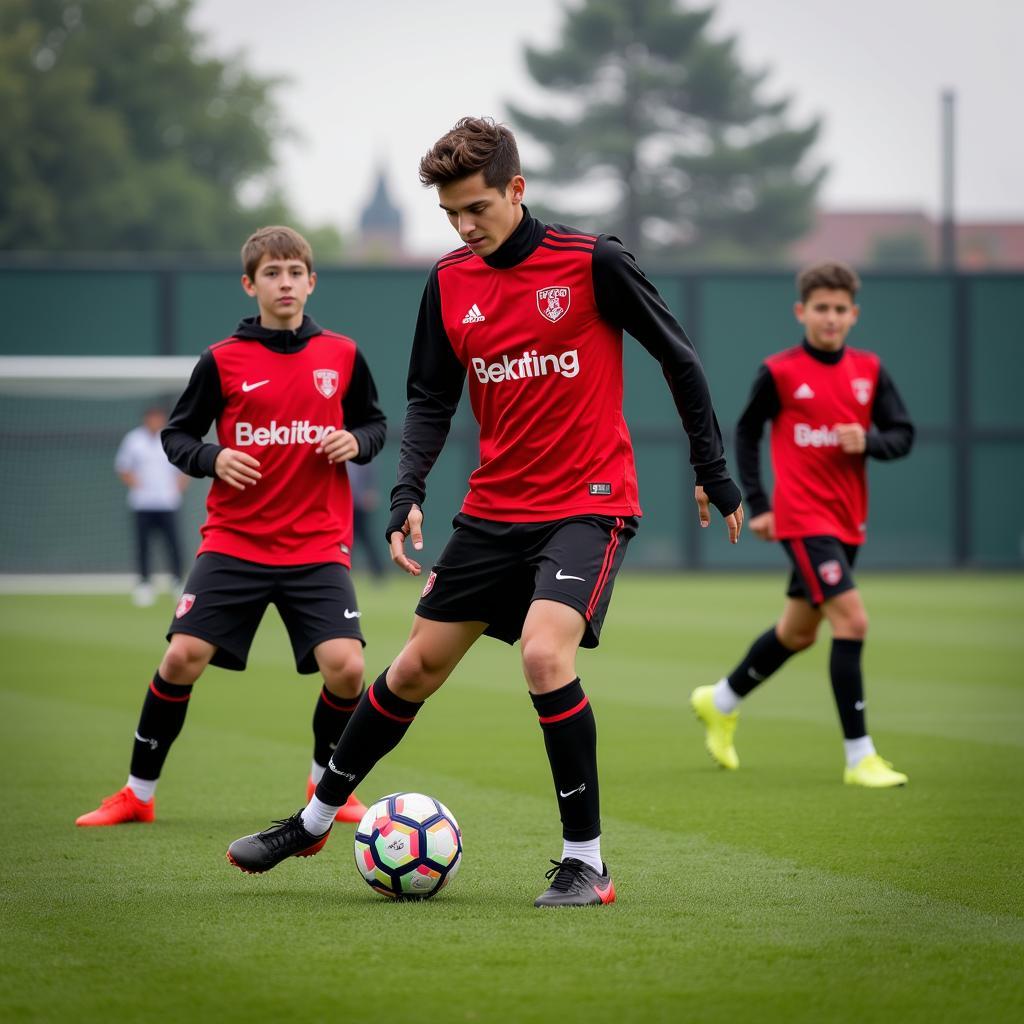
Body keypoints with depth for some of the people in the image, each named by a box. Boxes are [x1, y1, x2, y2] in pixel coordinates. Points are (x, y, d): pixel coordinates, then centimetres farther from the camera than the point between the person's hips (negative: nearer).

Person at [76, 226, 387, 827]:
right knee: (183, 657, -11)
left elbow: (376, 423, 16)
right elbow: (177, 434, 7)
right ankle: (139, 793, 7)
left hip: (318, 546, 1)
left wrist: (357, 442, -6)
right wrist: (211, 458, -13)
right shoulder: (223, 361, 0)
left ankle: (326, 785, 14)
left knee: (345, 667, -14)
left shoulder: (342, 355, 4)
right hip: (234, 542, 0)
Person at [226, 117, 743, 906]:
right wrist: (408, 494, -6)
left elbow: (679, 359, -3)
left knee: (545, 653, -26)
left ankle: (586, 863, -15)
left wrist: (714, 474, -1)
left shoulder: (593, 263, -11)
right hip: (495, 508, 5)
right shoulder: (450, 283, 3)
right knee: (417, 667, 10)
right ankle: (316, 820, 28)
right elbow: (431, 397, 9)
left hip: (589, 502, -5)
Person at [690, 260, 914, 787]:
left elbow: (903, 435, 5)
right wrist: (756, 504, -1)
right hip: (802, 519, -6)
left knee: (798, 630, 19)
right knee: (851, 620, -18)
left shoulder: (869, 371, 5)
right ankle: (860, 757, -15)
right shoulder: (779, 372, -6)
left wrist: (868, 440, -17)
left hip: (846, 521, 6)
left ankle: (721, 701, 43)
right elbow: (746, 432, 5)